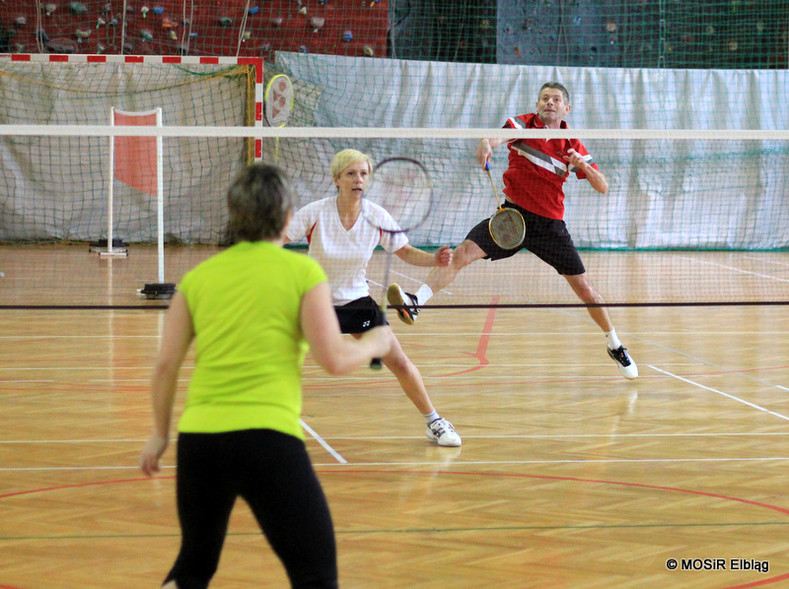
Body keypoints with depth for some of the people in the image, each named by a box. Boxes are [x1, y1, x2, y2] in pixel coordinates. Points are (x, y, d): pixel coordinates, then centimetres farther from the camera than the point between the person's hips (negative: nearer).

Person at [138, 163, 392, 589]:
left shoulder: (198, 277, 11)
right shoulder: (302, 271, 0)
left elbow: (165, 366, 10)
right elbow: (334, 359, -5)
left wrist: (160, 433, 25)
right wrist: (373, 345, 15)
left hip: (197, 437, 5)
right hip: (267, 438, -5)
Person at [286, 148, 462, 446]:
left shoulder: (378, 217, -11)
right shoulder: (315, 213, -18)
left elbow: (405, 252, 1)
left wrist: (434, 259, -19)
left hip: (356, 300, 2)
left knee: (398, 361, -3)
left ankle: (433, 422, 16)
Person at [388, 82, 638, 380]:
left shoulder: (572, 146, 2)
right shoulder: (522, 125, -2)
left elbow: (603, 187, 2)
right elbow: (499, 135, -25)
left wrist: (584, 166, -18)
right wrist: (486, 144, -50)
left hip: (549, 223, 1)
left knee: (584, 288, 2)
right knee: (463, 252, -23)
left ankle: (615, 345, 22)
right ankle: (415, 302, -33)